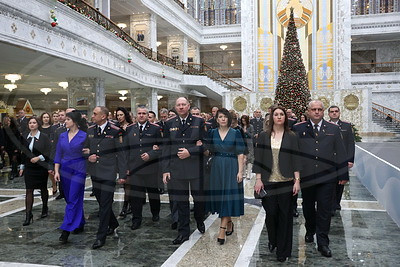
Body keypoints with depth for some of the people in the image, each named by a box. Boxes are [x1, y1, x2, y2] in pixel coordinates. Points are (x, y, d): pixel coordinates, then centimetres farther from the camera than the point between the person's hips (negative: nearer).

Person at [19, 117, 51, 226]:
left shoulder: (44, 137, -5)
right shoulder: (25, 137, 7)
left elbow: (48, 153, -7)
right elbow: (23, 153, 12)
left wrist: (38, 158, -21)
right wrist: (22, 167, 11)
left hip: (41, 167, -3)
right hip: (29, 167, 3)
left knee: (43, 189, 11)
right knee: (29, 190, -2)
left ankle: (45, 208, 31)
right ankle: (28, 215, 0)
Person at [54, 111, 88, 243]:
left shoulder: (84, 136, -8)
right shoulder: (62, 136, 7)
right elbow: (58, 155, 8)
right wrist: (56, 171, 3)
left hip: (78, 170, -6)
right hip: (65, 169, 6)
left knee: (73, 200, -7)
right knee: (69, 198, 13)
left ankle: (66, 230, -6)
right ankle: (79, 224, 30)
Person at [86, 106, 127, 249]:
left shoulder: (115, 131, -8)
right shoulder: (90, 130, 8)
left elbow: (121, 154, -7)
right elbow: (86, 148, 20)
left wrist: (122, 175, -9)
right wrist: (88, 156, -3)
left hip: (108, 173, -6)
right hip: (94, 172, 6)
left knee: (105, 204, -6)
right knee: (101, 202, 16)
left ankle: (101, 237, 2)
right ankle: (113, 224, 39)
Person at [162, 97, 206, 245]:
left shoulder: (199, 122, 4)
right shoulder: (169, 124, 8)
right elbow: (166, 148, 5)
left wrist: (190, 152, -14)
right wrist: (165, 169, -1)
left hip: (196, 167, -1)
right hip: (177, 169, 1)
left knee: (199, 198, 10)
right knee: (181, 201, 7)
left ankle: (200, 221, 38)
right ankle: (183, 232, 19)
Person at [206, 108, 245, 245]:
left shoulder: (236, 133, -3)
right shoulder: (212, 133, 5)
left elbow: (240, 153, -5)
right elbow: (209, 151, 12)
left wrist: (240, 171, -10)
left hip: (231, 168, -3)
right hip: (216, 167, 4)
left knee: (228, 197, -6)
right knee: (218, 196, 9)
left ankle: (222, 230, -5)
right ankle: (229, 223, 30)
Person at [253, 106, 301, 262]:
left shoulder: (291, 137, 2)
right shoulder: (263, 136, 3)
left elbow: (295, 159, 1)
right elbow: (258, 158, 3)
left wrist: (297, 180, -5)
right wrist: (258, 179, -4)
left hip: (286, 182, 0)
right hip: (268, 182, 1)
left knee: (284, 216, 4)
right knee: (271, 213, 5)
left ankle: (283, 250, 17)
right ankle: (272, 241, 32)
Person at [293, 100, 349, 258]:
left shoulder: (333, 129, 6)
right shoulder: (298, 129, 2)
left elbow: (340, 154, 6)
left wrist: (343, 175, 2)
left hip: (327, 177, 0)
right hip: (306, 176, 0)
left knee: (324, 210, 2)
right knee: (308, 208, 15)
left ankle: (323, 243, 12)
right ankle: (310, 231, 39)